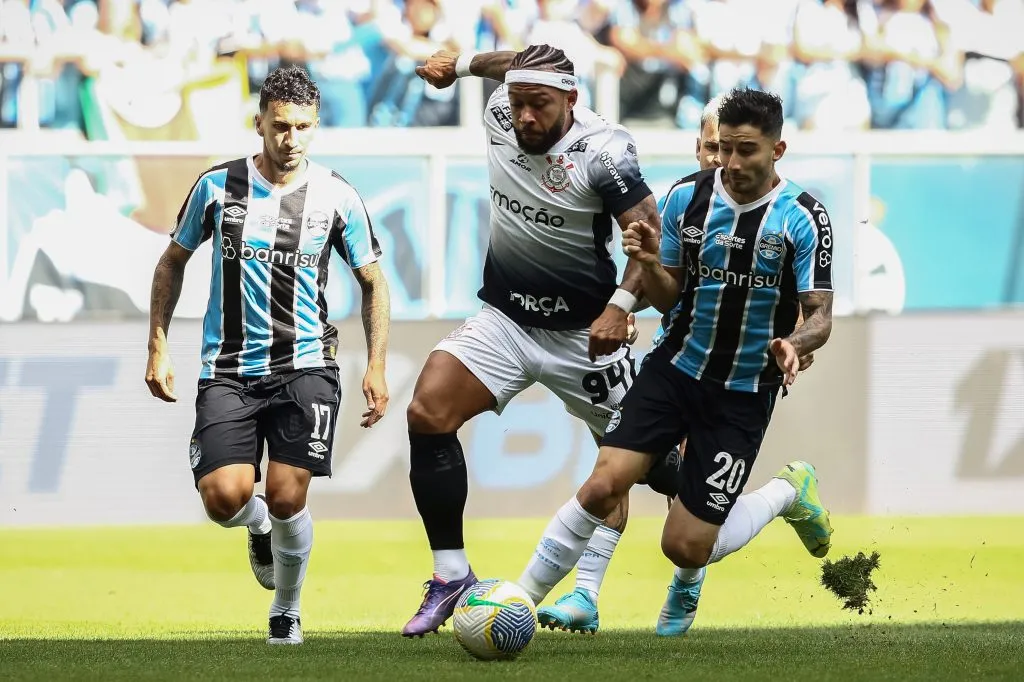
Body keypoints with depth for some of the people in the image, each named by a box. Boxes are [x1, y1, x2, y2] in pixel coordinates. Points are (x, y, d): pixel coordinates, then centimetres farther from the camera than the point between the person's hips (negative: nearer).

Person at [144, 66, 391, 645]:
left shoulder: (336, 196, -1)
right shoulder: (218, 185, 0)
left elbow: (374, 283, 10)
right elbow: (173, 262, 13)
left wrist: (377, 367, 1)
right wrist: (159, 348, 8)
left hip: (305, 366, -1)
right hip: (228, 372, 1)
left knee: (286, 499, -12)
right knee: (224, 499, -16)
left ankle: (287, 612, 16)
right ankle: (261, 526, 23)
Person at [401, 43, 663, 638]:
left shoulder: (602, 152, -20)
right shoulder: (500, 115, -5)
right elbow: (512, 67, 19)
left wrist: (622, 303, -33)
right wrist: (462, 64, 34)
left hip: (585, 333, -4)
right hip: (506, 321, 4)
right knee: (428, 412, -18)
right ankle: (451, 575, -12)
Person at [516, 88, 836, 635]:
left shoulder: (803, 219, -12)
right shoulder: (687, 196, -4)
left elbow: (820, 316, -10)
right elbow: (668, 299, 4)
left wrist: (794, 343, -33)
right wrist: (649, 264, -18)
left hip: (743, 396, -2)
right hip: (674, 368, 2)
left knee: (685, 549, -5)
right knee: (602, 487, -19)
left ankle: (787, 493, 24)